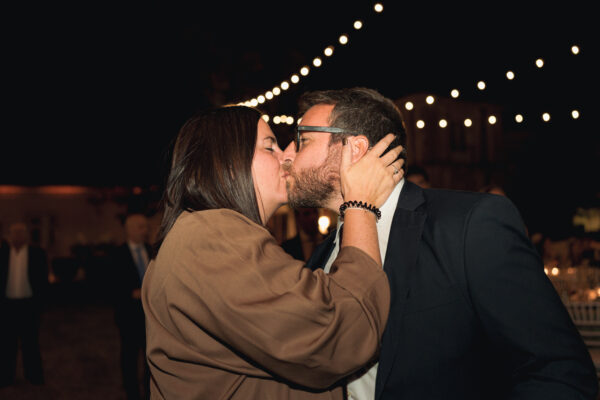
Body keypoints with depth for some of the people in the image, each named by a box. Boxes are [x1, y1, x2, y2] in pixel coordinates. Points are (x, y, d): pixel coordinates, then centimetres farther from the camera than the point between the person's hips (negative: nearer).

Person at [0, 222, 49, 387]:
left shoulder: (38, 253, 1)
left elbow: (43, 280, 2)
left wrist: (39, 304, -4)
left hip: (29, 305, -1)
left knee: (31, 344, 8)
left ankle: (34, 379, 16)